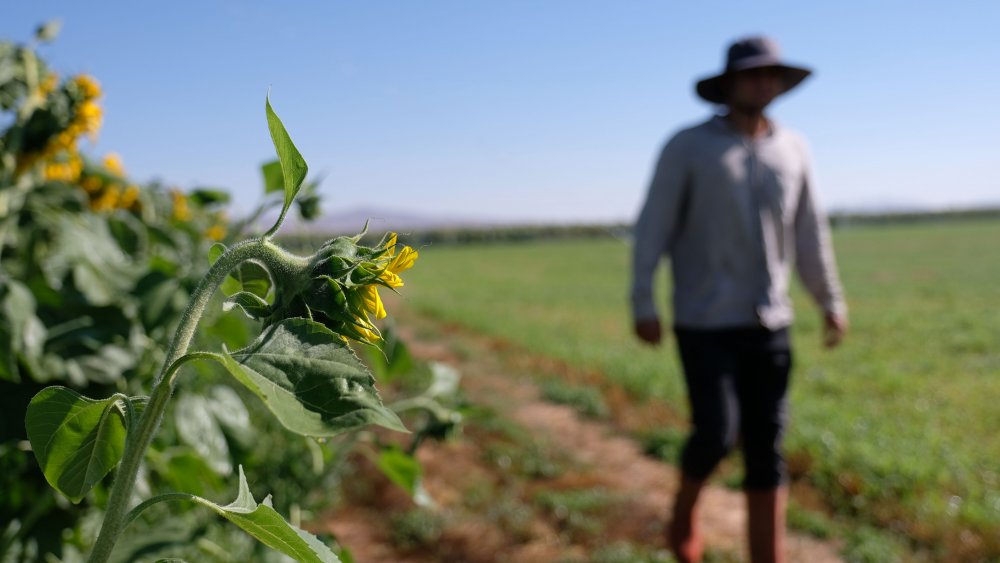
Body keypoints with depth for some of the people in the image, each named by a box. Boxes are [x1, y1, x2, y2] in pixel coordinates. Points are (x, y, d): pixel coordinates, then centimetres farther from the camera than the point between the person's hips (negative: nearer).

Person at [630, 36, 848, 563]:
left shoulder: (792, 148, 7)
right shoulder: (687, 146, -7)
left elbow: (809, 231, 13)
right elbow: (652, 228, -8)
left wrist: (832, 301, 14)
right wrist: (642, 305, -13)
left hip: (768, 323, 4)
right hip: (704, 322, -4)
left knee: (765, 450, 3)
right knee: (716, 435, -9)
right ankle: (684, 509, 24)